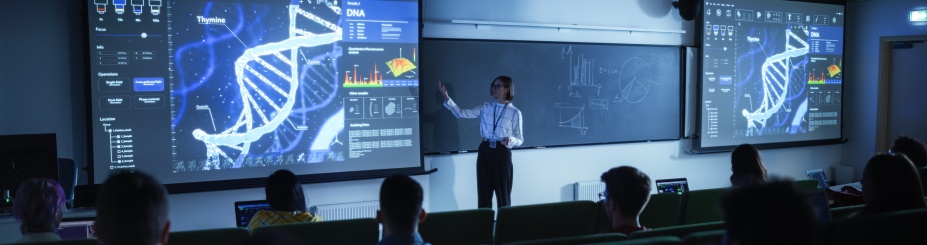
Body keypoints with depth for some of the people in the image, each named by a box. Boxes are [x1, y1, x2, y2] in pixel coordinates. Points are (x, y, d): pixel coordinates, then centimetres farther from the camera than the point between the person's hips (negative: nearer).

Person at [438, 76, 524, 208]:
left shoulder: (515, 112, -3)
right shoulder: (485, 108, 6)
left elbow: (520, 139, 0)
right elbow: (461, 113, 0)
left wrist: (510, 140, -23)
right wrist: (446, 97, -9)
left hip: (502, 153, -3)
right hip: (485, 151, 3)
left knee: (503, 194, 4)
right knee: (483, 192, 7)